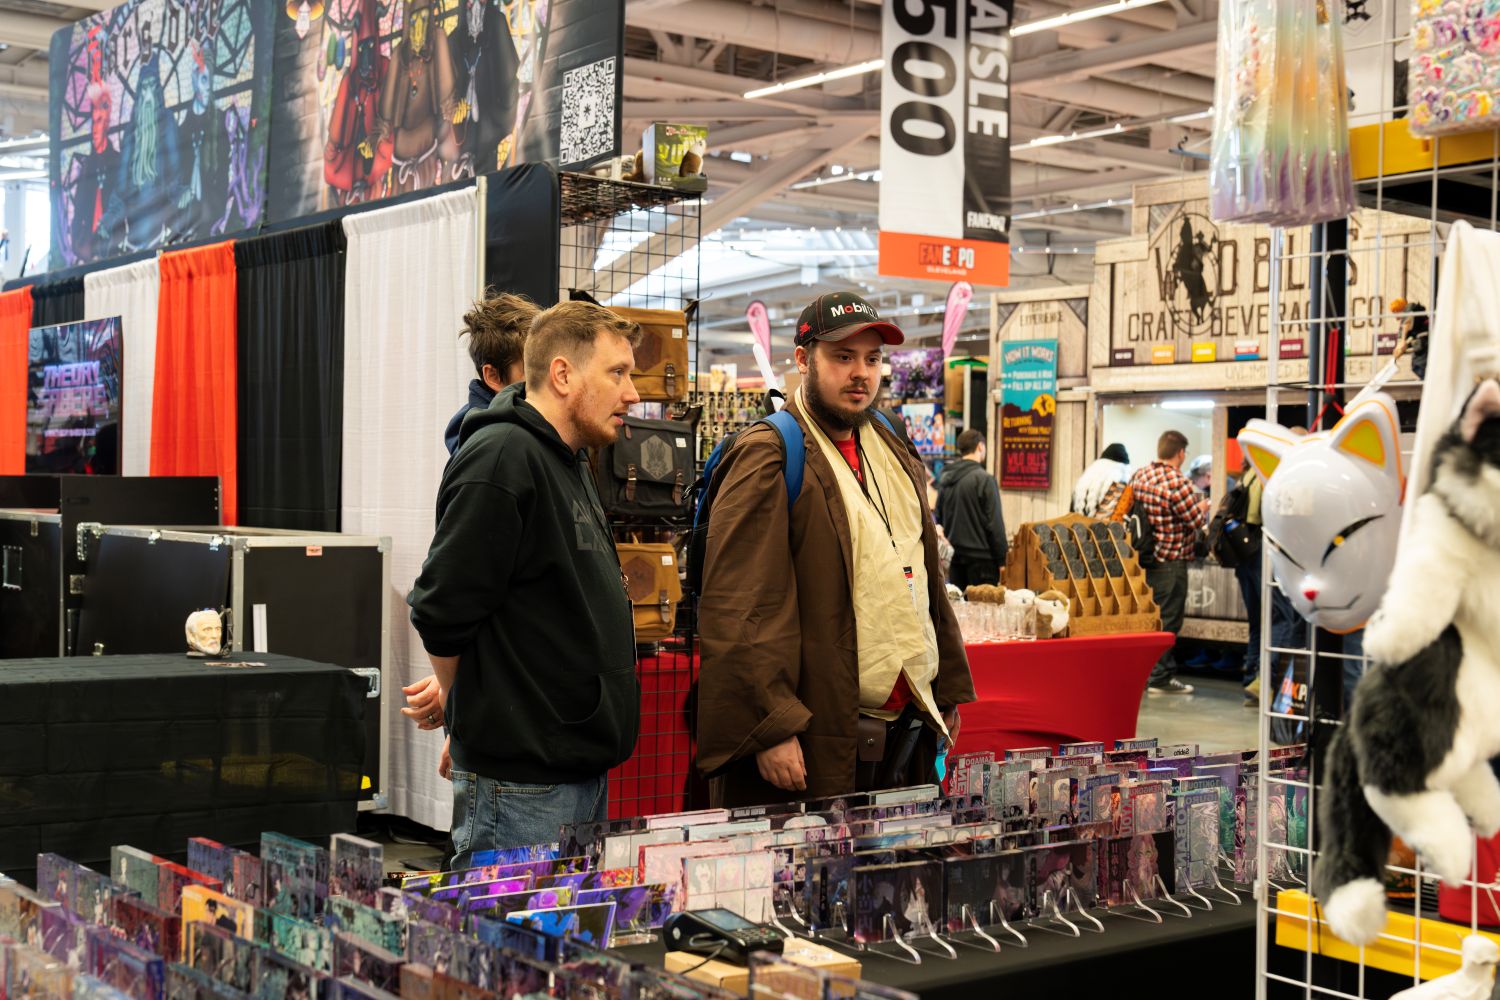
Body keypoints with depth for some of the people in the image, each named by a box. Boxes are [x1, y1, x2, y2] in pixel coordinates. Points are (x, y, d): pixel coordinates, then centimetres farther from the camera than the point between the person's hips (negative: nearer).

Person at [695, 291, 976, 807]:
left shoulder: (895, 455, 16)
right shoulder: (767, 458, -10)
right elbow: (736, 609, -17)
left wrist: (948, 692, 18)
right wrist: (770, 728, -21)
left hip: (908, 727, 7)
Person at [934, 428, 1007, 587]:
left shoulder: (945, 479, 8)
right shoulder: (984, 479, -13)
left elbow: (939, 518, 16)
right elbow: (995, 524, -13)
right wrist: (1001, 560, -7)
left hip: (953, 556, 7)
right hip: (980, 556, -7)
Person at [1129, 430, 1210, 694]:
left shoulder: (1138, 476, 6)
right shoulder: (1177, 483, -19)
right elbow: (1198, 521, -15)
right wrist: (1203, 507, 8)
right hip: (1170, 561, -8)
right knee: (1167, 620, 1)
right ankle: (1161, 677, 5)